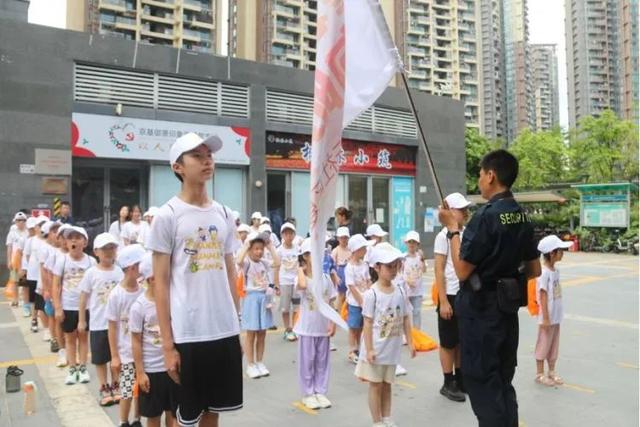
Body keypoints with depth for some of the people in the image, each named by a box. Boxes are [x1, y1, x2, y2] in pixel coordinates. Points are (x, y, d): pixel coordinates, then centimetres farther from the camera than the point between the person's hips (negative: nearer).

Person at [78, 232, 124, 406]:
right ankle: (104, 388, 25)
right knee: (100, 359, 10)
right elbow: (84, 297, 1)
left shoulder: (120, 271, -3)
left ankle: (115, 386, 29)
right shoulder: (91, 273, -7)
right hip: (98, 323, -1)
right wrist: (81, 320, 3)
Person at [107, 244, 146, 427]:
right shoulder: (116, 295, -13)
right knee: (127, 392, 3)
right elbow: (112, 327, -7)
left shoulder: (144, 291, -4)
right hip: (126, 353, -3)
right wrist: (114, 356, -6)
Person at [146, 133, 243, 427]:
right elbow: (161, 282, -6)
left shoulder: (224, 214, 9)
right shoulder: (167, 216, -6)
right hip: (187, 335, -4)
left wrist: (237, 326, 10)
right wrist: (167, 344, -9)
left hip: (225, 331, 5)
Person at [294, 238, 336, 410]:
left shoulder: (325, 278, 1)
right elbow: (302, 286, -37)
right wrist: (300, 269, -20)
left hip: (323, 327, 4)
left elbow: (330, 303, 4)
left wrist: (332, 323, -2)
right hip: (307, 327, -4)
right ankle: (308, 394, 20)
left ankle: (320, 392, 25)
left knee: (322, 361, 13)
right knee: (307, 361, 7)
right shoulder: (302, 278, -11)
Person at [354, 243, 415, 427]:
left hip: (392, 348, 5)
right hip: (376, 348, -5)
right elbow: (368, 323, -14)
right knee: (376, 385, 8)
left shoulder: (400, 292, 0)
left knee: (387, 384, 17)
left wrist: (410, 342, 6)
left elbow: (405, 319, 8)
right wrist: (369, 349, -16)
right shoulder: (371, 294, -15)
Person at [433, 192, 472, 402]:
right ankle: (448, 384, 18)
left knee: (463, 340, 17)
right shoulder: (444, 236, -12)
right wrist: (443, 301, -16)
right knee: (448, 342, 6)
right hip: (451, 296, -6)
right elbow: (439, 270, -13)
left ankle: (460, 379, 31)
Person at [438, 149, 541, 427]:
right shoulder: (522, 216, 5)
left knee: (481, 381, 4)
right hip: (508, 306, 8)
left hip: (481, 309, -8)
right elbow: (535, 270, 11)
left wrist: (452, 228, -10)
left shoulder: (486, 215, -20)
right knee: (502, 381, 19)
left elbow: (462, 271, -18)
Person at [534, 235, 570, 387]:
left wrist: (555, 316, 15)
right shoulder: (544, 272, -18)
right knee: (544, 344, 4)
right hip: (547, 317, -8)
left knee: (554, 344, 16)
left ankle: (552, 372, 28)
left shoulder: (556, 270, 7)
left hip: (556, 316, 8)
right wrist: (545, 318, -18)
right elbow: (543, 296, -18)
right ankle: (540, 374, 16)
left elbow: (557, 294, 12)